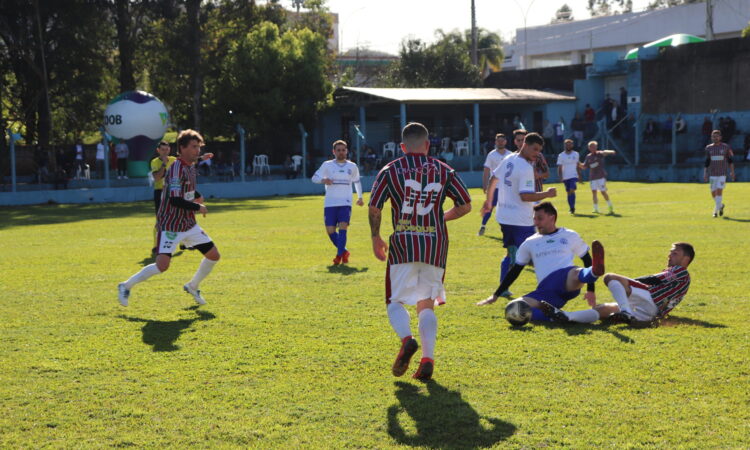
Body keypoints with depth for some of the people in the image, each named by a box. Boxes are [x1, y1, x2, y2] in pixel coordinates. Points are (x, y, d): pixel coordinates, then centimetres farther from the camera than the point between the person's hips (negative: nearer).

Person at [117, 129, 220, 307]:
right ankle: (126, 287, 1)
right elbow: (174, 200, -29)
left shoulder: (191, 167, 8)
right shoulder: (177, 169, -20)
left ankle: (193, 287, 27)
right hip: (171, 226, -9)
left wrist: (196, 196, 13)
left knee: (214, 255, 6)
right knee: (162, 265, -18)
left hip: (189, 224, 9)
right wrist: (198, 207, -18)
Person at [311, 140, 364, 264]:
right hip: (330, 203, 0)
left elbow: (357, 182, 26)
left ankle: (339, 256, -14)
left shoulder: (352, 166, 9)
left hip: (345, 203, 0)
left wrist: (360, 197, 24)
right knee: (330, 230, -2)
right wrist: (323, 180, -24)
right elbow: (314, 177, -3)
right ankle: (344, 252, 19)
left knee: (343, 227, -17)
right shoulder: (327, 165, 3)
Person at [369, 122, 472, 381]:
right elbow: (465, 205, 9)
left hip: (403, 244, -2)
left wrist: (376, 238, 11)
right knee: (426, 304, 11)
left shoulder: (390, 170, 3)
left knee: (395, 300, 6)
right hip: (436, 243, 2)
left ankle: (406, 339, -24)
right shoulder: (444, 170, 8)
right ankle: (428, 358, -5)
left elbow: (374, 208, -3)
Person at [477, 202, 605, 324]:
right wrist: (496, 295, 24)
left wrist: (590, 290, 14)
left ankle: (595, 271, -69)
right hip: (545, 290, 2)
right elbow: (515, 270, 25)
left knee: (576, 274, -40)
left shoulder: (570, 236, 16)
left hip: (567, 283, -2)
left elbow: (587, 259, 22)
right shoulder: (530, 243, 21)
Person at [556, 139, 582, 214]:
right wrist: (560, 177, -11)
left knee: (572, 191, -17)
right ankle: (571, 208, 16)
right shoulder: (561, 155, 0)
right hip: (565, 177, 1)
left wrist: (580, 176, 12)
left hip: (574, 176, -1)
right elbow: (559, 167, 0)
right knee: (569, 192, 7)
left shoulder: (576, 154, 5)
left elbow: (578, 166, 13)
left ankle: (572, 208, -16)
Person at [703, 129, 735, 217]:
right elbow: (707, 162, 10)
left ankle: (716, 211, -8)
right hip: (712, 174, 3)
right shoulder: (709, 148, 6)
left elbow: (730, 160, 9)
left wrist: (732, 171, 5)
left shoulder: (726, 147, 1)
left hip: (722, 174, -3)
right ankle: (721, 205, 30)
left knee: (719, 191, -14)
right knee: (713, 193, 3)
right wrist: (705, 173, 4)